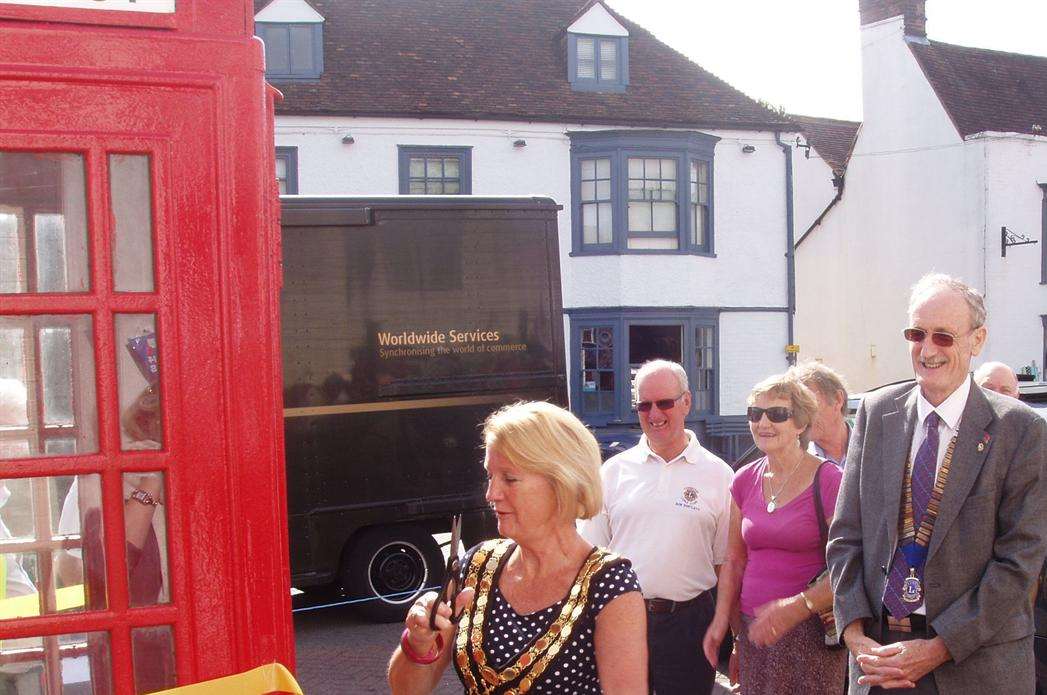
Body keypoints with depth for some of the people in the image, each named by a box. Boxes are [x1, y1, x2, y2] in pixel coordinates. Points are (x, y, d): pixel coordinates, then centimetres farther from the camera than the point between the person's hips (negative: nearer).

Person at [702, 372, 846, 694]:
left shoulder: (829, 481, -9)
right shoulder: (745, 480, 7)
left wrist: (796, 607, -22)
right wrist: (722, 620, 3)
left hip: (809, 632, -5)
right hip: (753, 630, 5)